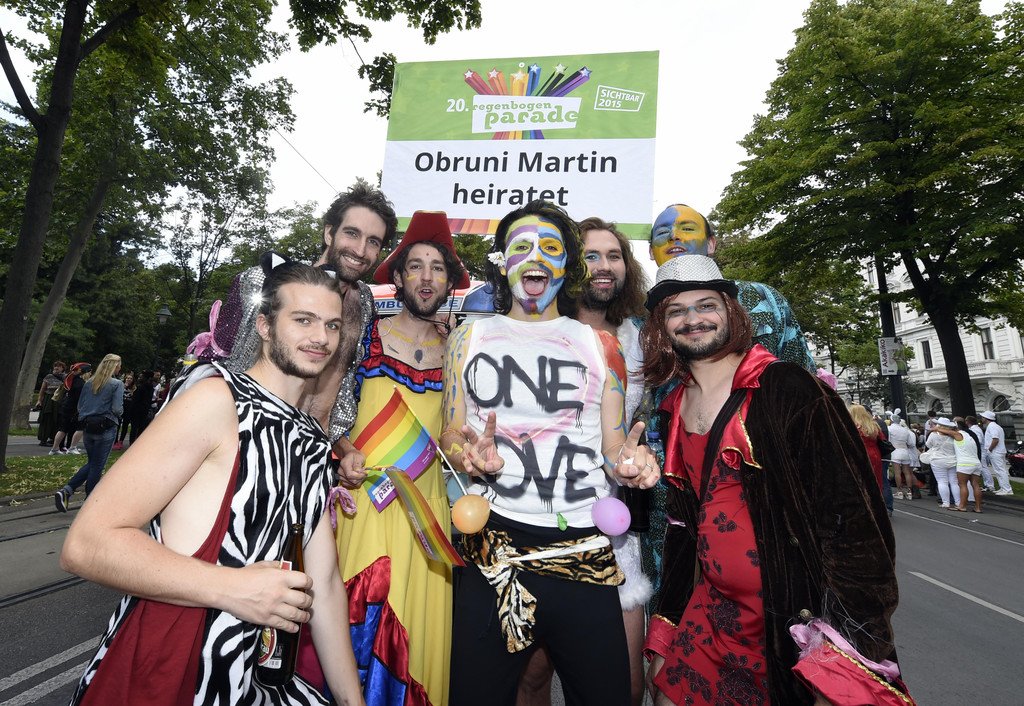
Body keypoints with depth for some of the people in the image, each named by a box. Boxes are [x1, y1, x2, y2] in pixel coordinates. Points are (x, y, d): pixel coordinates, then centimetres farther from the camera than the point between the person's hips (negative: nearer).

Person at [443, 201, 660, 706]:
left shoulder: (599, 345, 9)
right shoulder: (469, 338, 8)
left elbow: (614, 447, 8)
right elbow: (450, 434, 6)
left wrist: (630, 462, -13)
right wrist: (467, 454, -16)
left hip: (585, 553, 1)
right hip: (493, 546, 0)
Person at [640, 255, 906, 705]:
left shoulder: (786, 388, -12)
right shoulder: (674, 409, 4)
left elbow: (852, 515, -16)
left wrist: (844, 665, -20)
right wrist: (665, 634, 12)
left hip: (793, 618, -5)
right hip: (710, 613, 5)